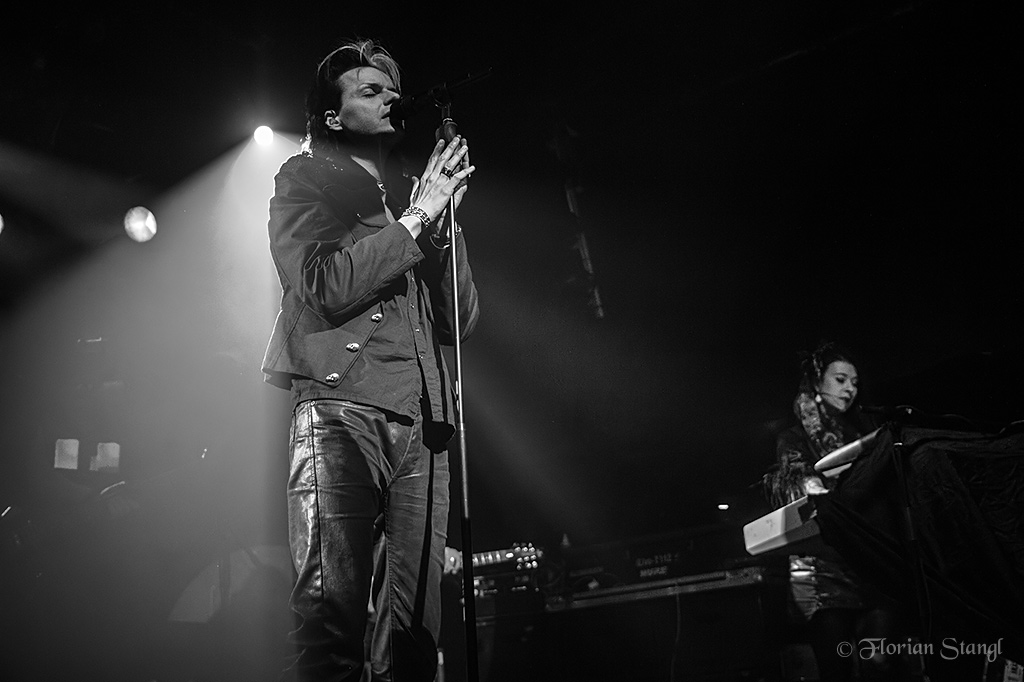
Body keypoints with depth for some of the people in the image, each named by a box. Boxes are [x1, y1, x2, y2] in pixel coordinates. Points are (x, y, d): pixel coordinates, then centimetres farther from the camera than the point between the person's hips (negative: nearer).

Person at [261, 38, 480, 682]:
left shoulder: (410, 193, 24)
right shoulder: (304, 180, 12)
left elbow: (462, 319, 17)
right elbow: (325, 287, -6)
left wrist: (445, 217, 6)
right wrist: (416, 218, -3)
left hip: (422, 426, 5)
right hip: (342, 410, -4)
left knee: (415, 625, -1)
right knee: (331, 612, -13)